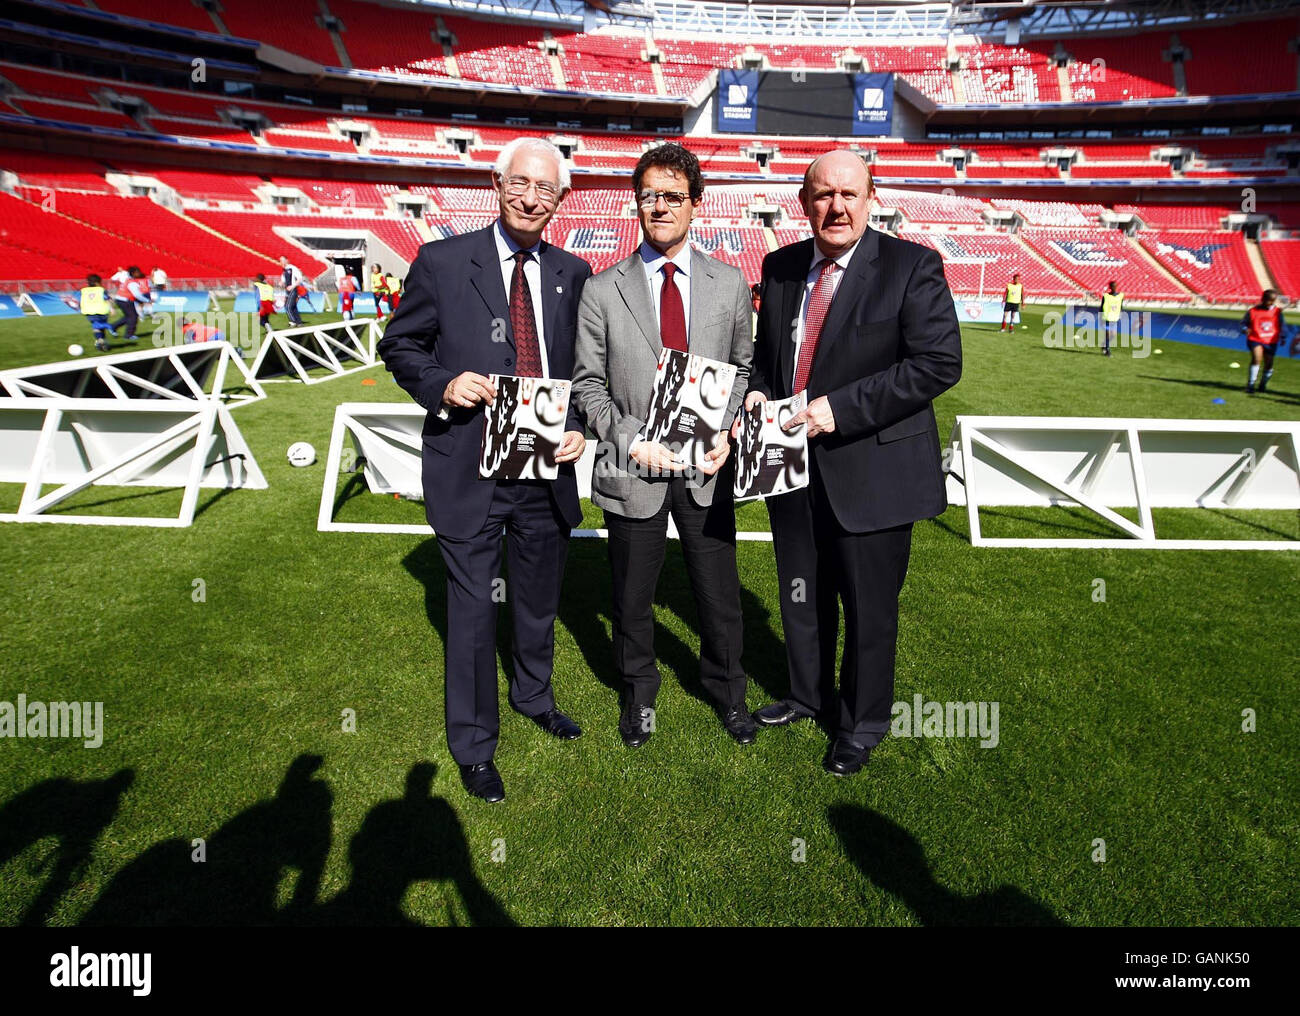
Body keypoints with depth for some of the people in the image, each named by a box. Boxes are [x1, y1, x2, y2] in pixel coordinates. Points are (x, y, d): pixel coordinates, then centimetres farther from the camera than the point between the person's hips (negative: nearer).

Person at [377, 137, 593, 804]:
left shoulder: (572, 274, 7)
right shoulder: (441, 262, -4)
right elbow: (400, 345, 2)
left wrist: (580, 427, -4)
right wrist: (443, 386, -16)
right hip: (469, 467, -3)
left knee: (540, 599, 20)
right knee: (472, 609, 6)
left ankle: (534, 696, 48)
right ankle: (473, 744, 26)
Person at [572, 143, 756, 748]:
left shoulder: (729, 284, 4)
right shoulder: (603, 290, -2)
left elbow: (742, 367, 10)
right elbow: (587, 384, 0)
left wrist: (727, 432, -6)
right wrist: (633, 441, -13)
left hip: (707, 470, 1)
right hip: (633, 471, -1)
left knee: (719, 596, 14)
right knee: (632, 600, 14)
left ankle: (726, 691, 39)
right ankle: (639, 693, 39)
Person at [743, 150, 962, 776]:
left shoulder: (911, 266, -10)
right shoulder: (780, 267, 7)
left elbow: (939, 362, -17)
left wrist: (840, 408, -23)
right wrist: (758, 389, -3)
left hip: (871, 471, -5)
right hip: (793, 465, 5)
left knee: (869, 610, 9)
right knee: (802, 598, 20)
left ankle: (861, 726, 32)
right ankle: (808, 695, 45)